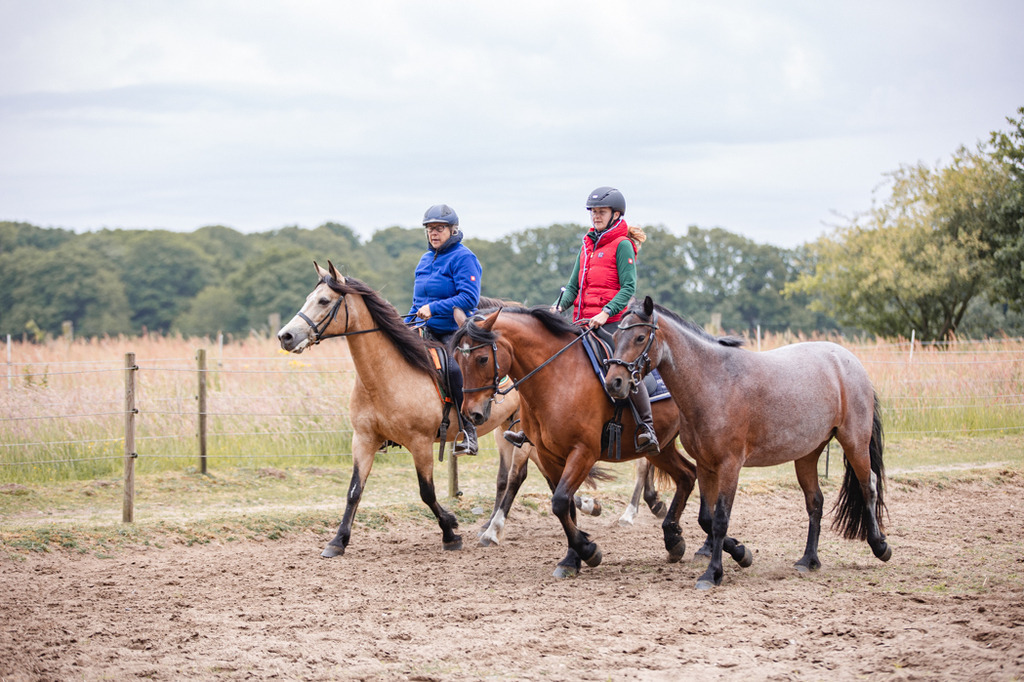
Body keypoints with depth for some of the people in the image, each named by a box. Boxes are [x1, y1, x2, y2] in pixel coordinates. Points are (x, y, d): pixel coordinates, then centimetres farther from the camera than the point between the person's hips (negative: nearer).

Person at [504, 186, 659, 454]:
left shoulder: (622, 245, -2)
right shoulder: (587, 245, 19)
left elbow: (629, 287, -10)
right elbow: (573, 285, 20)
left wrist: (605, 313, -23)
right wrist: (559, 306, 0)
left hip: (611, 323, -7)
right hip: (582, 322, 7)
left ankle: (647, 429, -22)